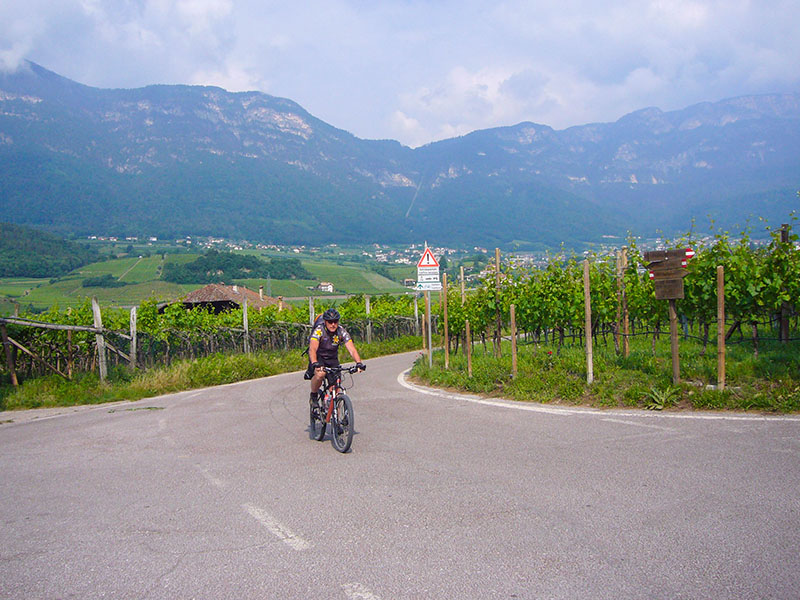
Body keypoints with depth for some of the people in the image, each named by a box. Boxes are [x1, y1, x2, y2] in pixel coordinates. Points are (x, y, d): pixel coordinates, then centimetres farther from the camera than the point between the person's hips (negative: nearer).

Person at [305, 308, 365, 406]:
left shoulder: (342, 331, -15)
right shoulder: (319, 330, -24)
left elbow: (352, 349, -22)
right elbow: (312, 349, -38)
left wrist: (359, 363, -40)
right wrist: (315, 363, -56)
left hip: (332, 359, 3)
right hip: (318, 358, -3)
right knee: (320, 374, -34)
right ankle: (313, 396, -7)